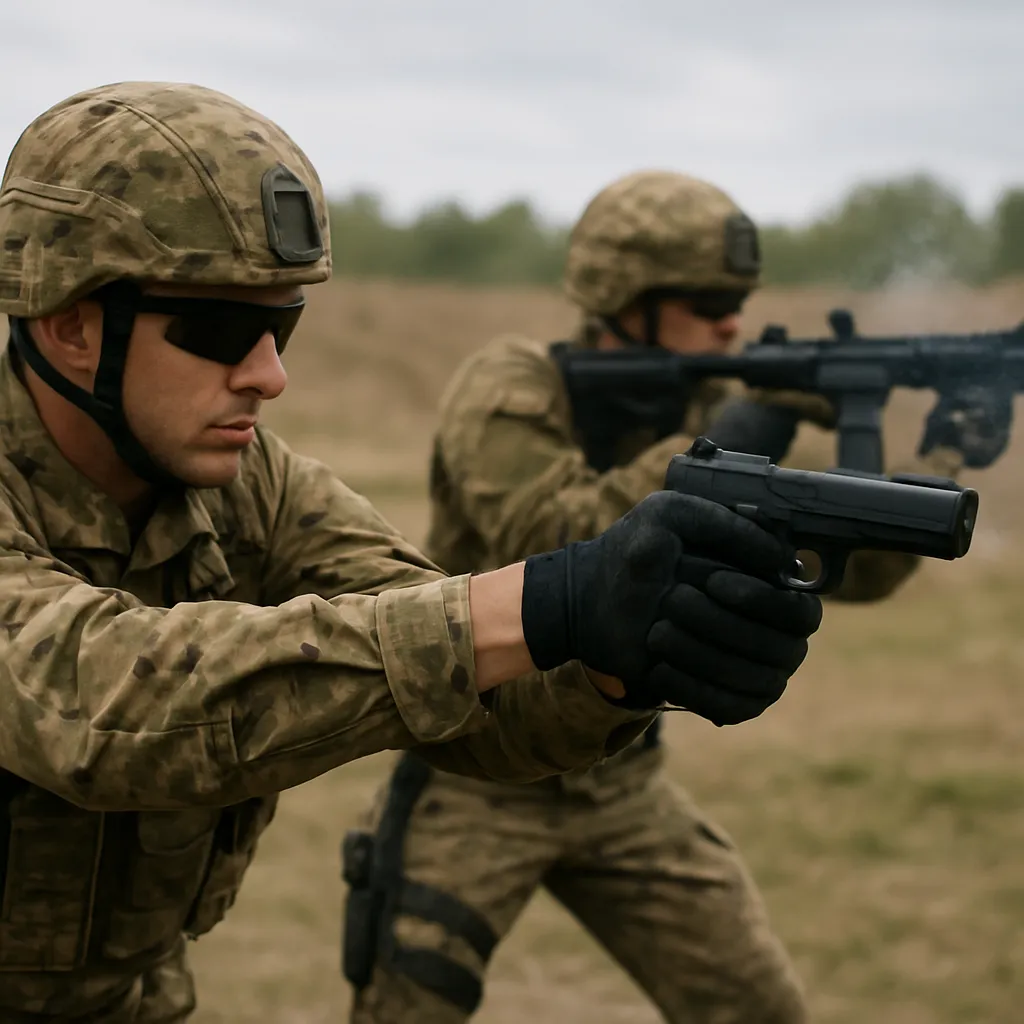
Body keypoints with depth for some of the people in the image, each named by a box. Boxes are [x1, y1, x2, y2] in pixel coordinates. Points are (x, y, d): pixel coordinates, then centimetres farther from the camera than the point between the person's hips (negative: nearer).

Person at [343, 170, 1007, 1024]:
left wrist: (937, 473, -21)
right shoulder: (508, 392, -16)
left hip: (621, 786, 5)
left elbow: (848, 567, -3)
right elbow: (551, 545, -33)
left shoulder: (704, 416, 0)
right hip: (477, 784, -5)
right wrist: (711, 454, -32)